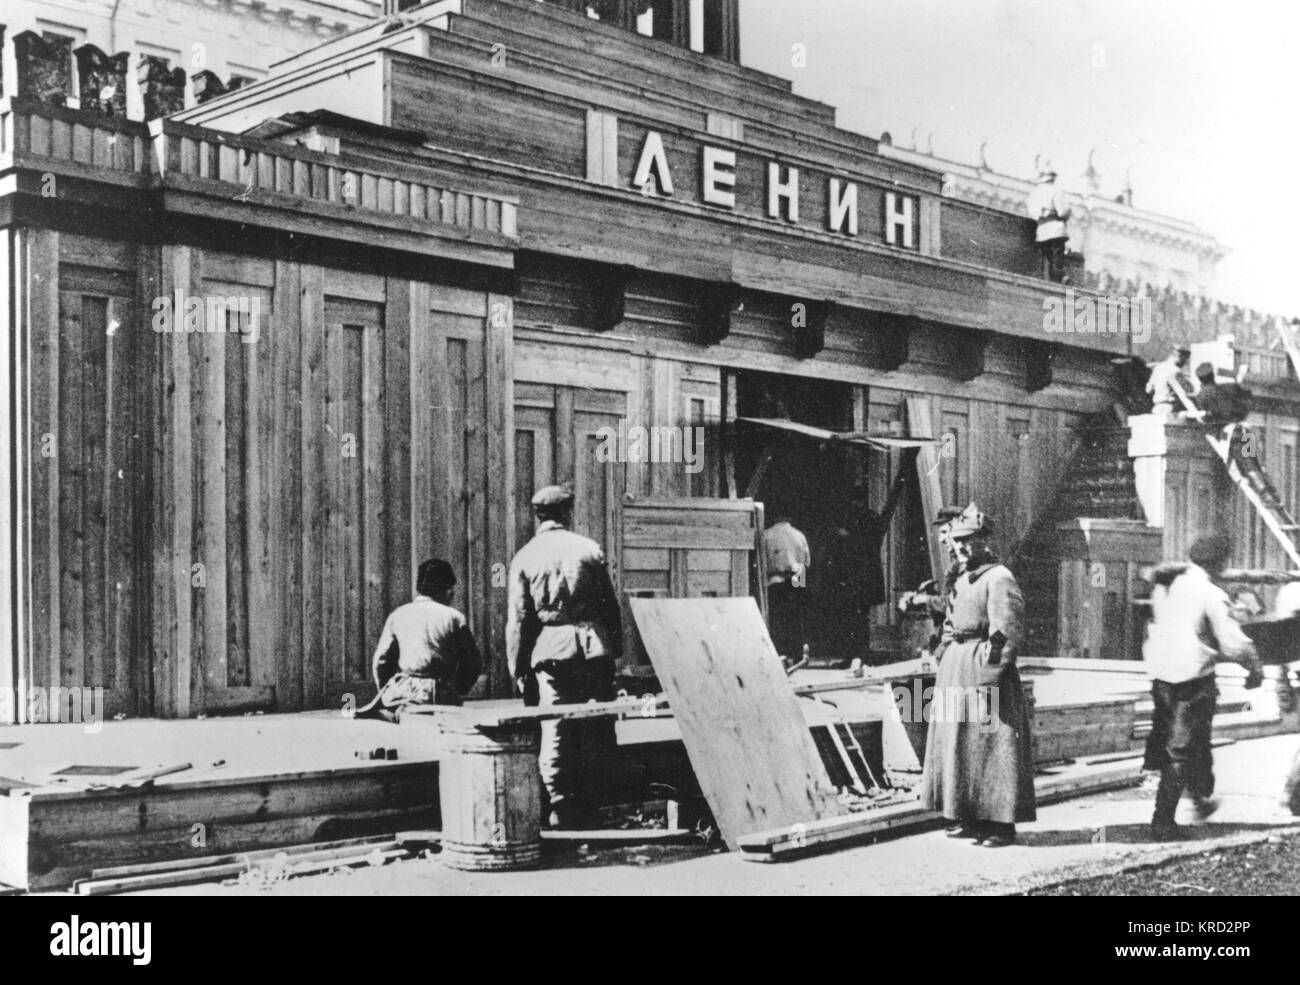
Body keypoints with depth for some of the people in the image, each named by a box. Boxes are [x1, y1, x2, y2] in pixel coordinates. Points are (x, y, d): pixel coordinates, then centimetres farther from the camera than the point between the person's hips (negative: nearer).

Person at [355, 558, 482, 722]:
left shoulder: (397, 615, 8)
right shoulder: (454, 618, 3)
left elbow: (380, 661, 7)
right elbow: (474, 663, 5)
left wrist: (386, 694, 19)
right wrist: (458, 690, 20)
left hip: (404, 691, 2)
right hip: (442, 696, -2)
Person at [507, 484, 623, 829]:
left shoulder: (524, 558, 4)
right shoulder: (589, 548, 6)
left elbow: (518, 619, 2)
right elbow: (611, 605, 6)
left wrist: (518, 669, 7)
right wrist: (616, 649, 12)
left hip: (551, 649, 0)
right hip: (594, 645, 1)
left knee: (555, 732, 4)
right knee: (598, 728, 7)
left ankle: (562, 810, 2)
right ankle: (594, 805, 10)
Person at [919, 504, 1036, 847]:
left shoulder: (999, 578, -12)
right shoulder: (962, 580, 15)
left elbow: (1005, 635, -17)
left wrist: (987, 680, -20)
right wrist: (945, 660, 14)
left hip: (984, 665, -9)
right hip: (956, 668, 9)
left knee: (990, 748, -4)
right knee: (956, 742, 11)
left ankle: (1000, 824, 2)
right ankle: (968, 818, 19)